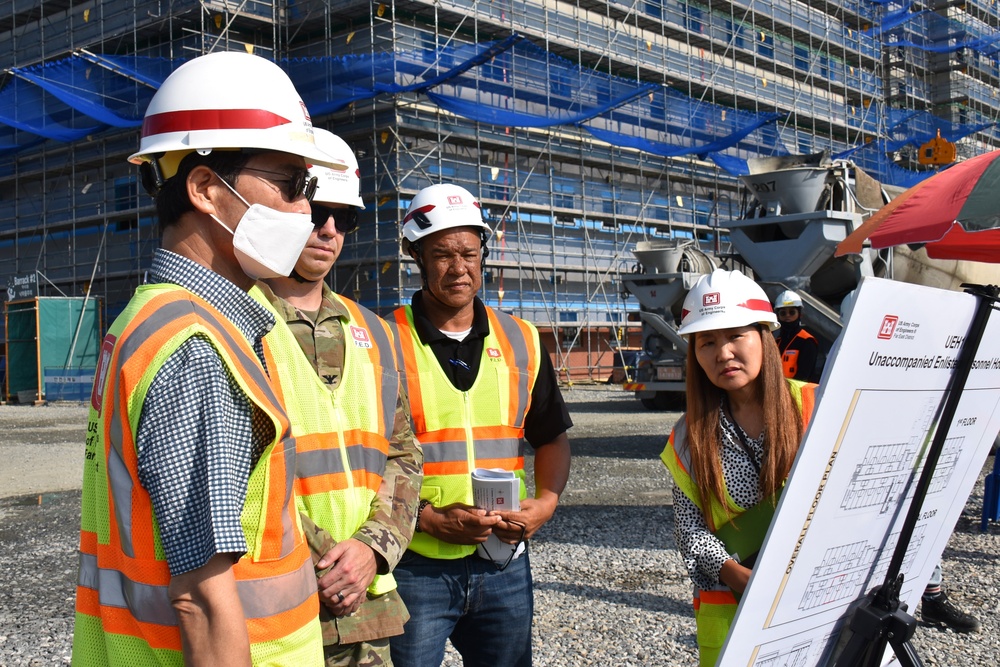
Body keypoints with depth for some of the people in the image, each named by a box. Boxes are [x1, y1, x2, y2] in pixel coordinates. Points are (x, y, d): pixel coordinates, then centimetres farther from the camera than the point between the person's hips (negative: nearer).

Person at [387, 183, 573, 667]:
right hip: (414, 566, -4)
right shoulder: (387, 343, -5)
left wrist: (545, 502, -3)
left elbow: (551, 438, 15)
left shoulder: (521, 341, 8)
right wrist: (428, 519, -16)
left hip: (504, 564, 4)